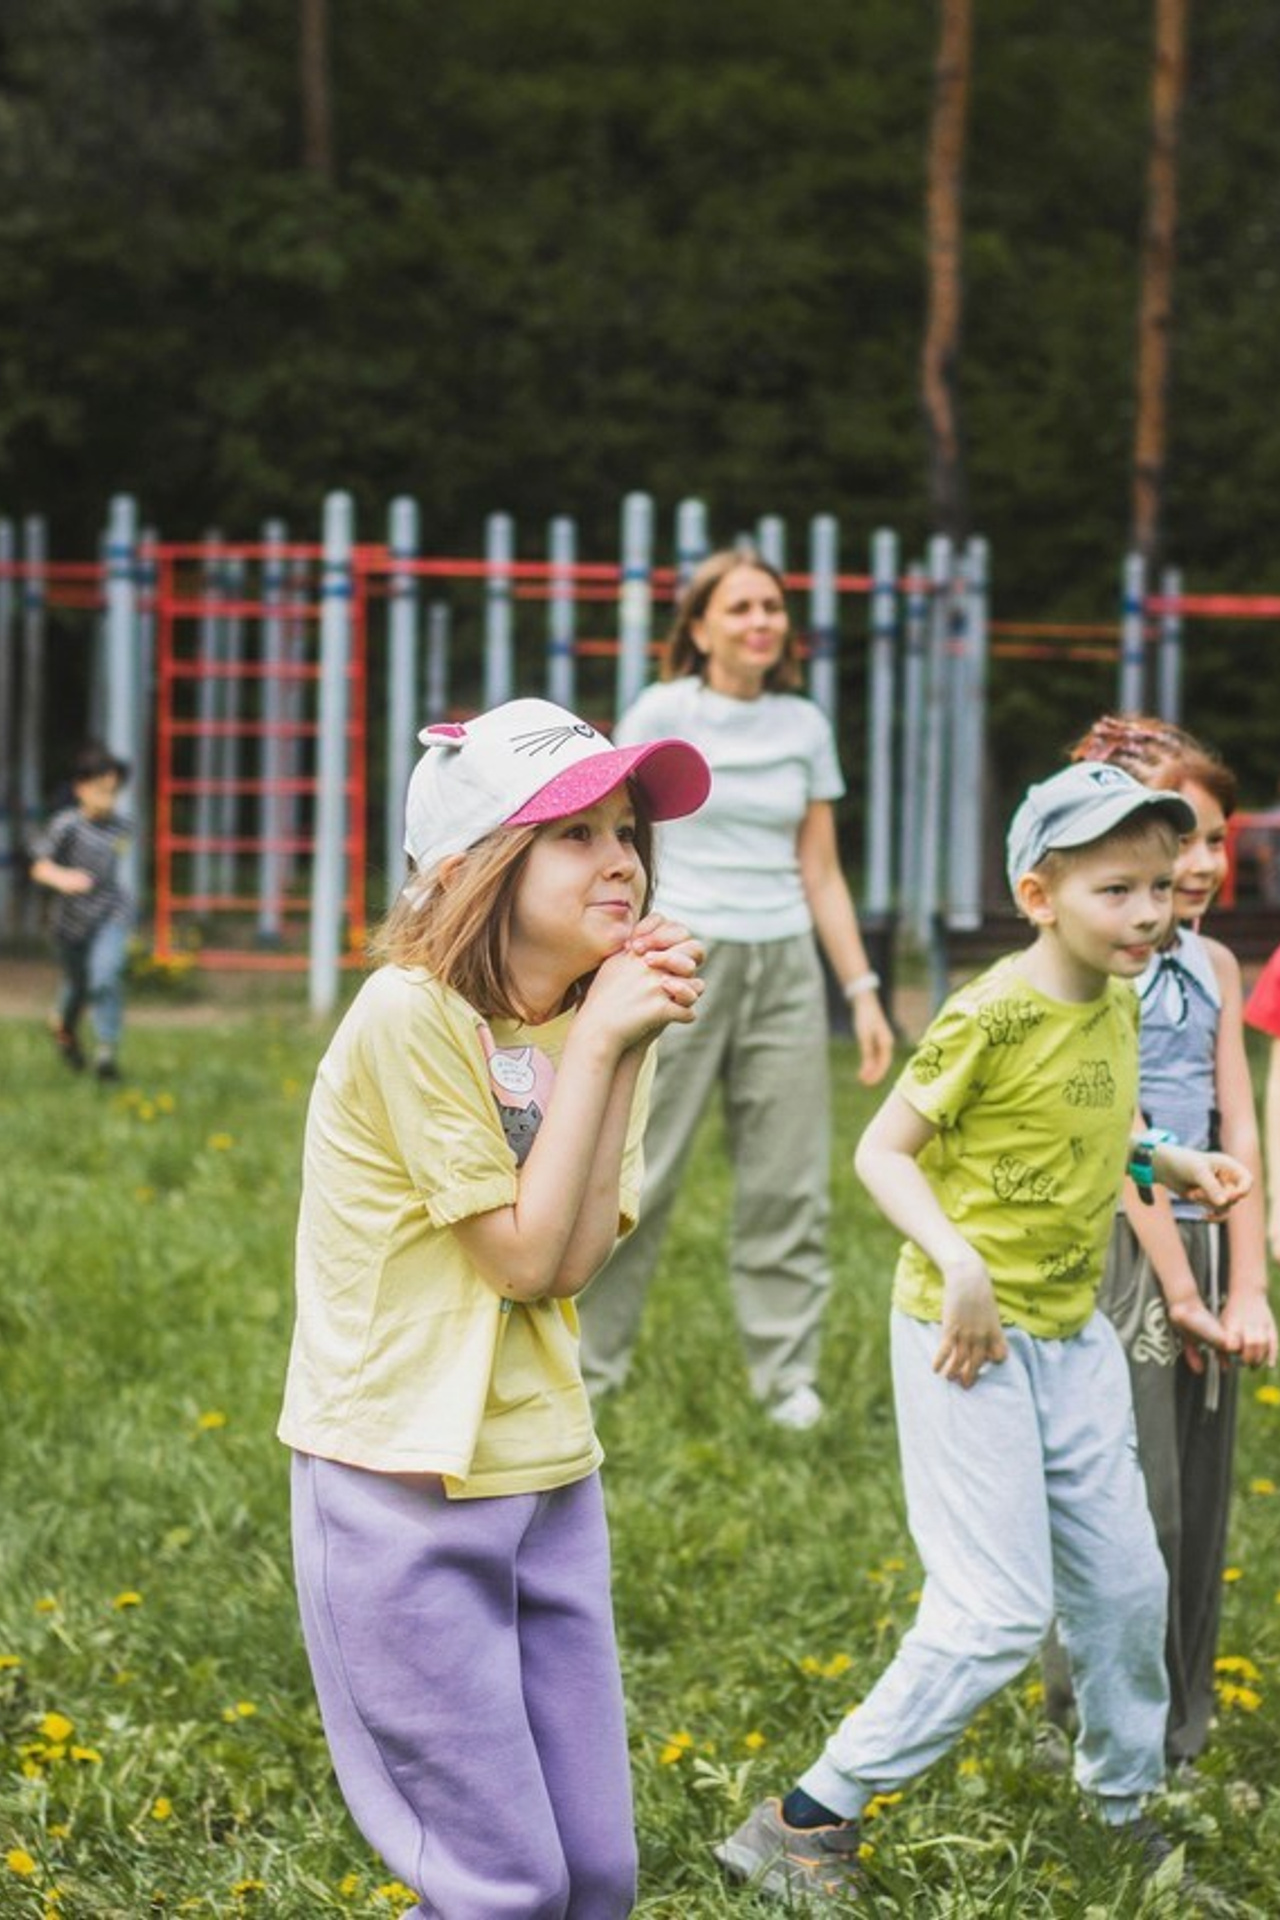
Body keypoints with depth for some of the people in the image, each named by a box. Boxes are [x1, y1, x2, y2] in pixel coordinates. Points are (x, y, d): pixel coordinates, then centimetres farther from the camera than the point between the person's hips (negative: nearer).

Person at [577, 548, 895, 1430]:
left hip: (784, 965, 3)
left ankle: (789, 1376, 11)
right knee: (638, 1170, -1)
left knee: (789, 1180, 3)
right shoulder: (662, 714, -1)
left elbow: (821, 871, 14)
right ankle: (583, 1362, 12)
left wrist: (864, 990, 9)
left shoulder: (805, 726, 10)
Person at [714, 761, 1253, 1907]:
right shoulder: (992, 1017, -19)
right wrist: (959, 1263, -28)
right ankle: (806, 1822, 4)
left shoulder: (1120, 1005, 5)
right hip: (972, 1339, -8)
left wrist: (1173, 1162, 8)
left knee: (1126, 1582, 15)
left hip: (1073, 1332, 8)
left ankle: (1129, 1803, 37)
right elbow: (883, 1148, -17)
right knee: (1000, 1614, -8)